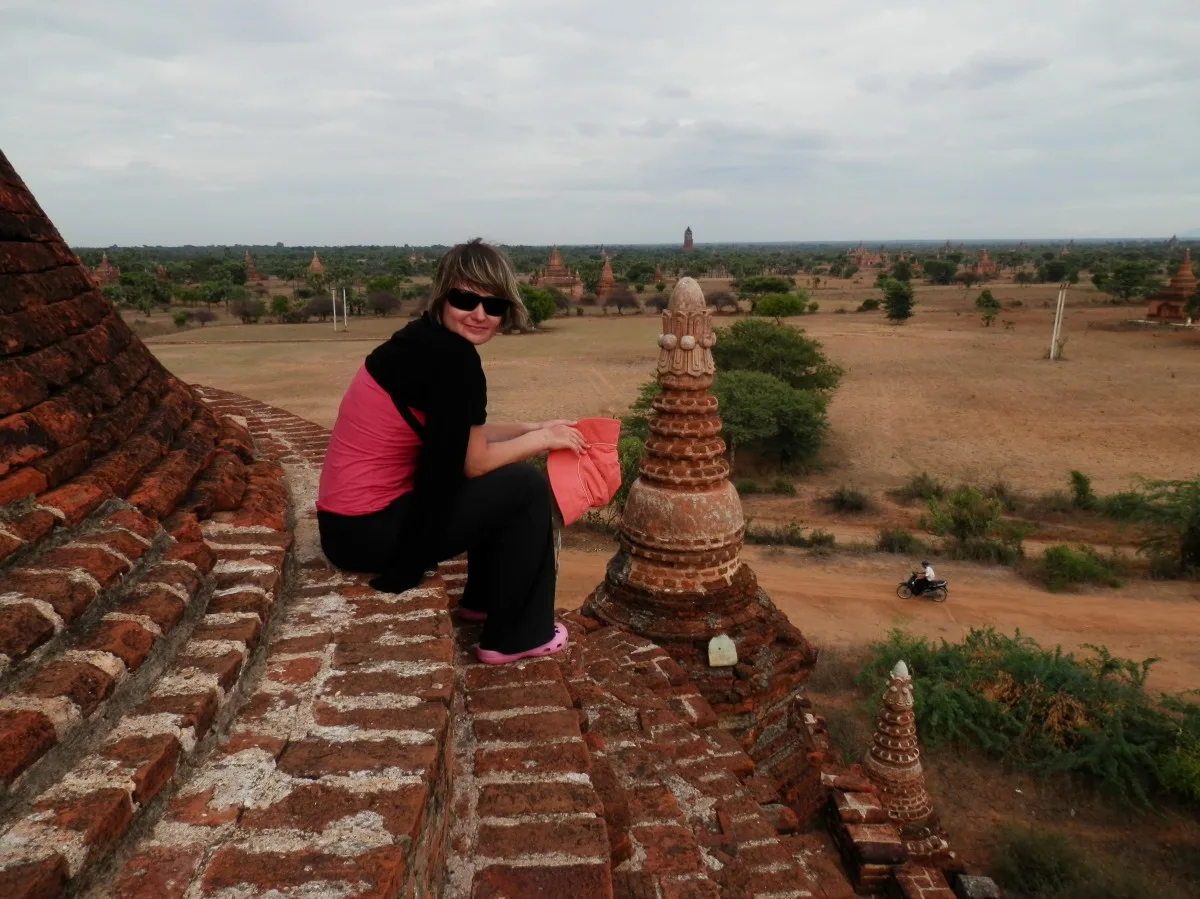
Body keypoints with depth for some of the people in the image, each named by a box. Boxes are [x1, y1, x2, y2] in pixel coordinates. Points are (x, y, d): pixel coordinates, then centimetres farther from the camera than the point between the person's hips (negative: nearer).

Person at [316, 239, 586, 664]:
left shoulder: (425, 341, 7)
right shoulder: (451, 356, -21)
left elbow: (461, 437, 16)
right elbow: (472, 462, -14)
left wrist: (531, 428, 12)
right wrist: (542, 438, -1)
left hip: (356, 517, 9)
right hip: (369, 529, -9)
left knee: (504, 477, 17)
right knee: (526, 486, -4)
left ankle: (484, 598, 30)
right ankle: (516, 635, 8)